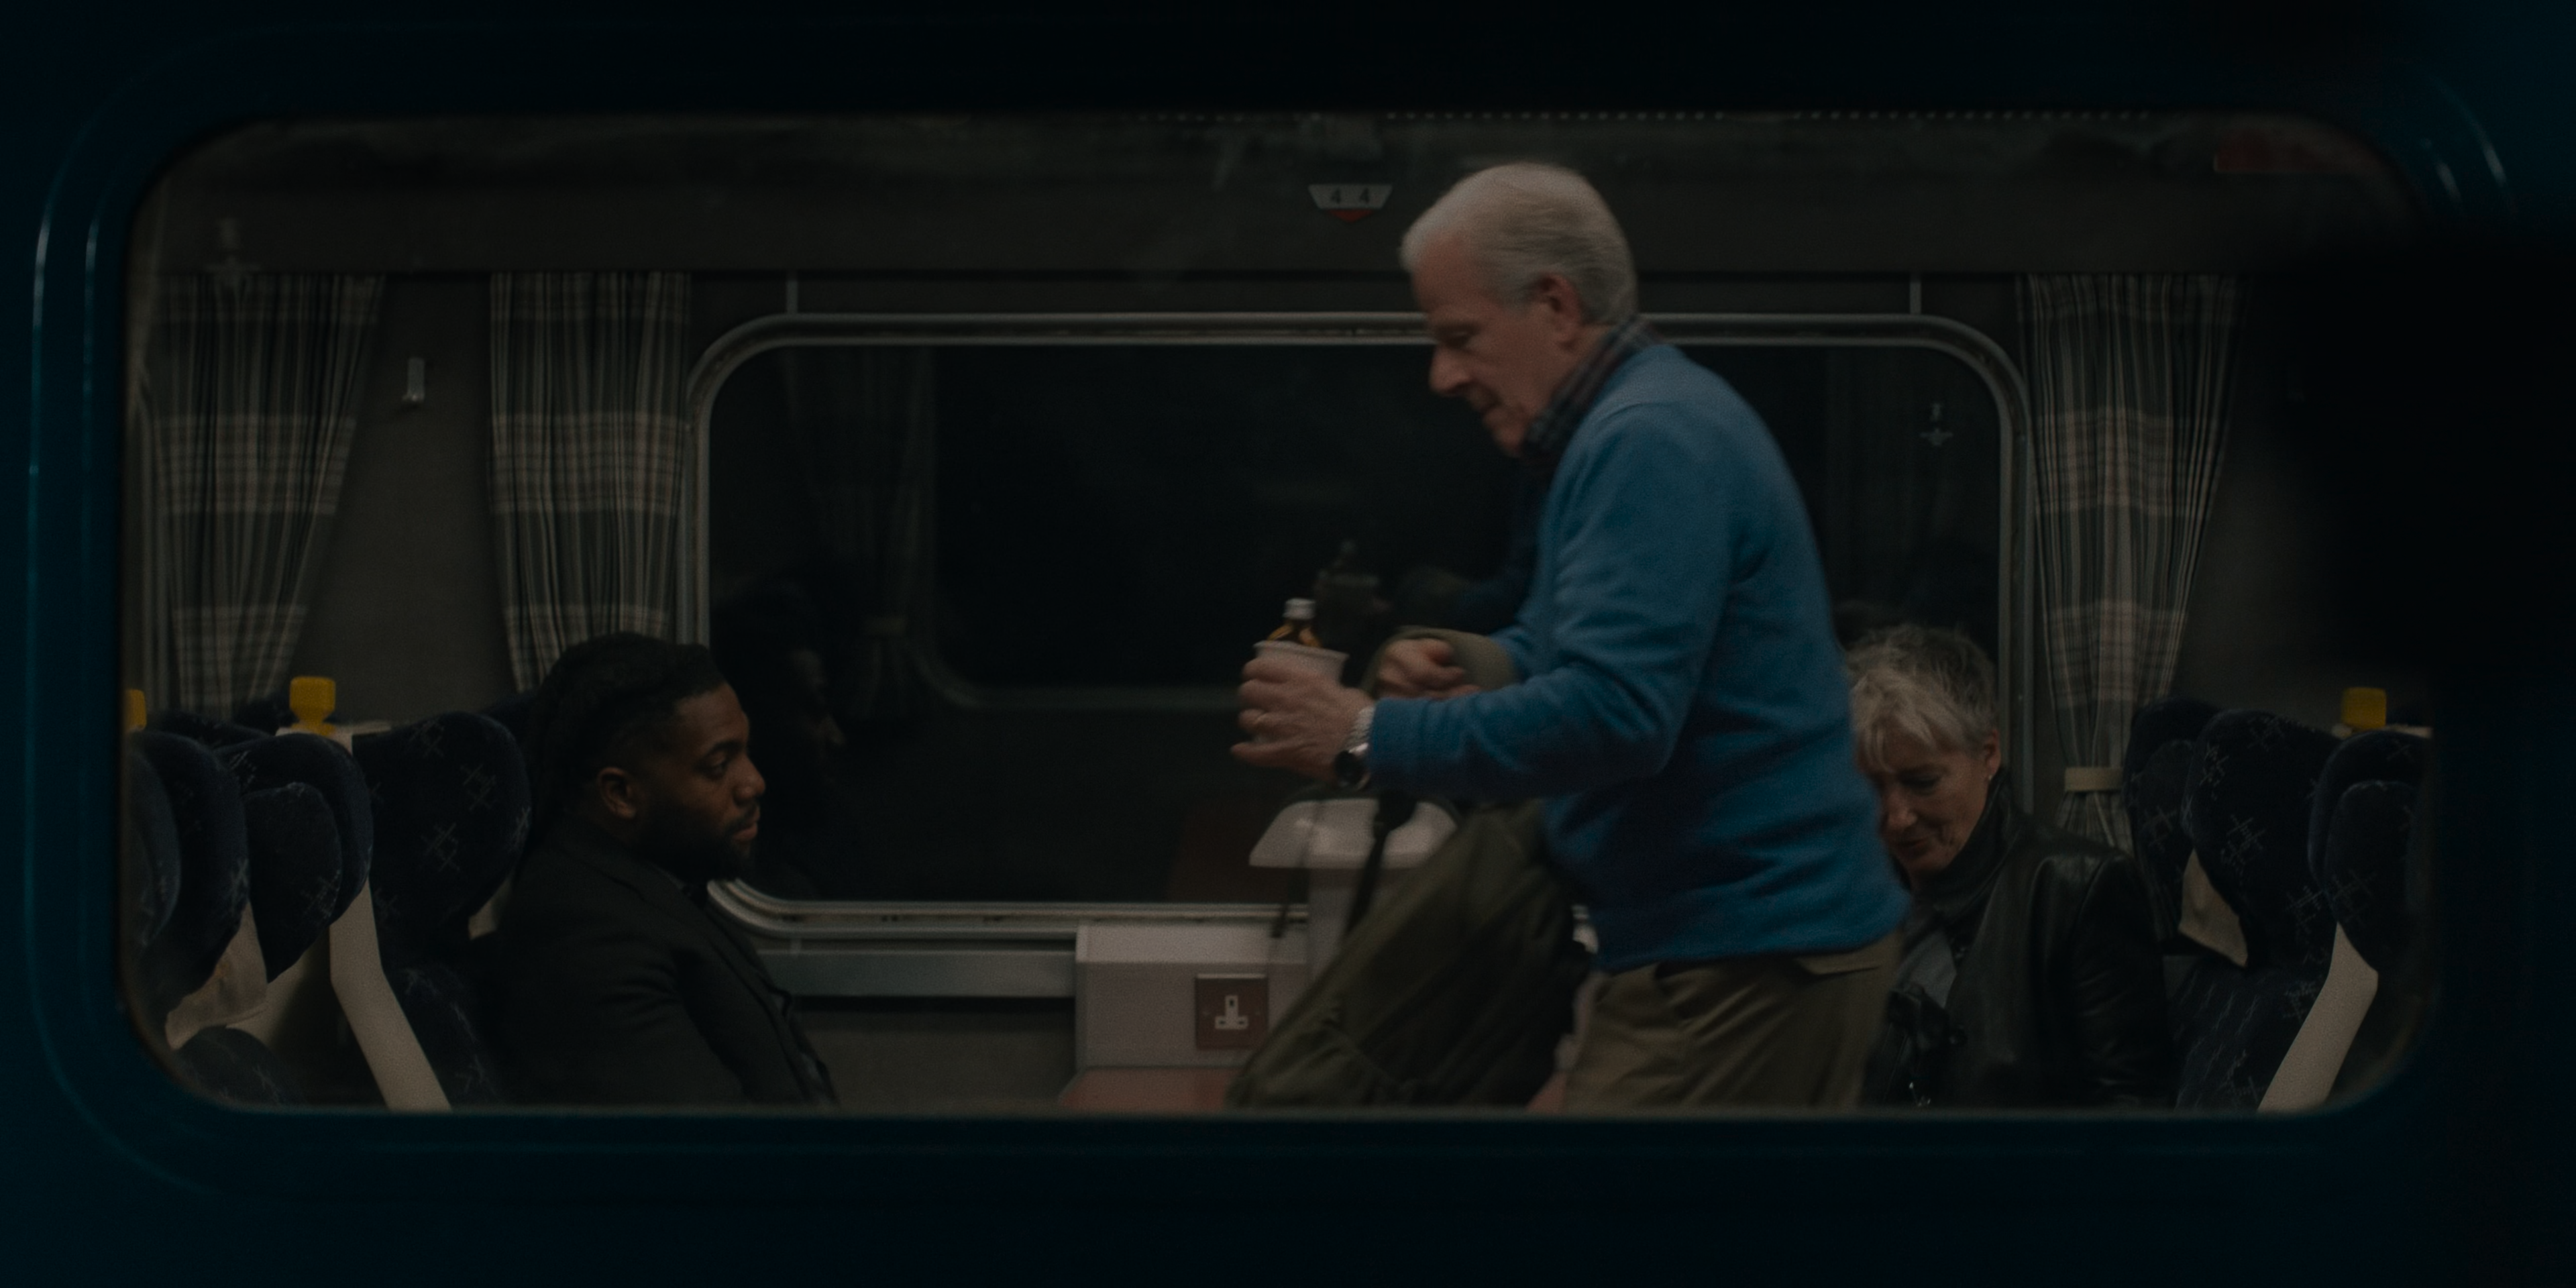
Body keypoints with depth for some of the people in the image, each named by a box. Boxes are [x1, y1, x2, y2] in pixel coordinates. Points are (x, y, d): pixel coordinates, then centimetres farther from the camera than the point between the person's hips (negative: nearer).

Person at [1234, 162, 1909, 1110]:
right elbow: (1567, 648, 26)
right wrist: (1460, 671, 3)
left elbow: (1613, 714, -27)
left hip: (1737, 961, -11)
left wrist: (1370, 739, -22)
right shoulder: (1651, 417, 17)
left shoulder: (1648, 443, -18)